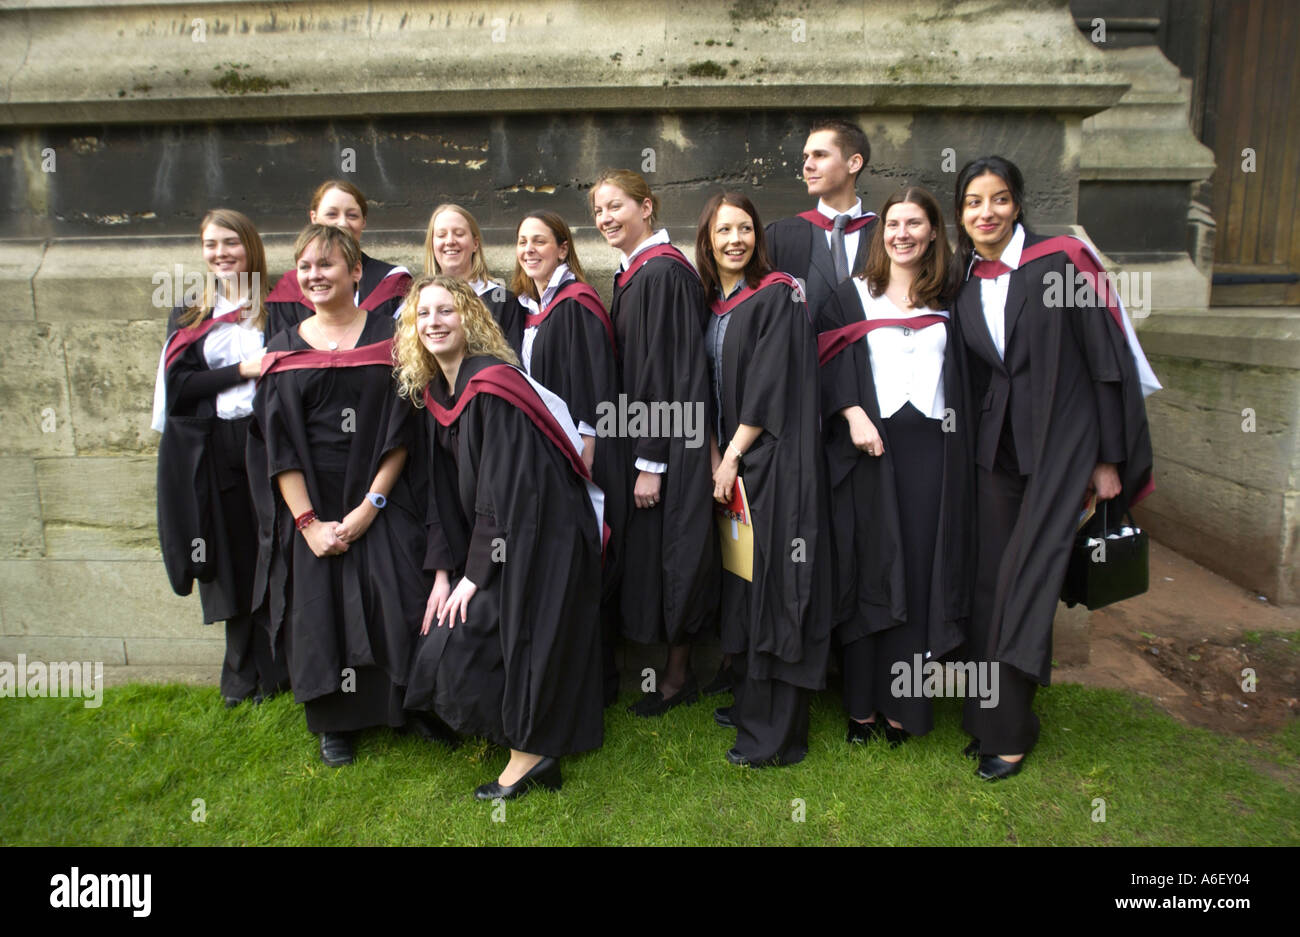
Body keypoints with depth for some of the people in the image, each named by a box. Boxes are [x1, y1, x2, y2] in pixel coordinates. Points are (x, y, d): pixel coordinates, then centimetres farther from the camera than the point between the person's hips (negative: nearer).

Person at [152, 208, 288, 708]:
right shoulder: (188, 319, 12)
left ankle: (272, 671, 13)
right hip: (214, 452, 2)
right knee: (232, 559, 8)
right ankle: (243, 674, 21)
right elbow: (177, 386, 0)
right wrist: (243, 370, -10)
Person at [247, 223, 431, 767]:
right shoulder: (284, 351, 6)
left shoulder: (388, 338, 1)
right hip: (311, 510, 2)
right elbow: (277, 444, 0)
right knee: (321, 612, 4)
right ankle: (334, 722, 23)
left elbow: (401, 431, -4)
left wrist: (370, 505, -12)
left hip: (381, 505, -2)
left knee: (388, 606, -7)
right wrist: (307, 522, -10)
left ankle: (402, 708, 16)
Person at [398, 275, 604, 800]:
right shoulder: (436, 392, 8)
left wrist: (475, 574, -18)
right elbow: (446, 490, 8)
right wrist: (443, 571, 1)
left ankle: (529, 753, 14)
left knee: (459, 649, -6)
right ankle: (531, 744, 28)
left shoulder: (493, 386, -19)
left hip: (541, 537, -8)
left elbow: (506, 490, -21)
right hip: (500, 540, 8)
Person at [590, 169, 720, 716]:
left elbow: (666, 372, -20)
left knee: (668, 552, 1)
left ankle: (676, 676, 18)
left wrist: (652, 461, -20)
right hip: (641, 433, 9)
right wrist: (639, 453, 16)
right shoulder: (631, 273, 13)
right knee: (649, 550, 15)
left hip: (672, 441, -9)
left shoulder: (664, 272, -15)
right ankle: (677, 670, 29)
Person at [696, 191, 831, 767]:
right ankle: (751, 702, 29)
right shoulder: (712, 304, 12)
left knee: (772, 582, -4)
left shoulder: (777, 295, -8)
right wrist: (715, 459, 1)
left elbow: (770, 387, -15)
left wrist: (733, 455, -12)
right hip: (731, 460, 8)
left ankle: (777, 735, 6)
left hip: (774, 461, -7)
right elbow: (710, 389, 11)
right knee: (743, 580, 14)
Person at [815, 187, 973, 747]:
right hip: (869, 446, -2)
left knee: (922, 571, 2)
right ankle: (861, 702, 13)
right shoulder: (851, 296, 8)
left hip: (933, 448, 2)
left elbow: (963, 379, 15)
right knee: (869, 569, 2)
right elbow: (830, 359, -4)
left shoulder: (947, 304, 14)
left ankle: (901, 704, 15)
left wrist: (959, 435, 3)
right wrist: (852, 413, -18)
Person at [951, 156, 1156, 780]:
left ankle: (1009, 731, 13)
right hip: (994, 449, 5)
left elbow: (1108, 361, -7)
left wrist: (1108, 460, -7)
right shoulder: (962, 283, 6)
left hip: (1060, 444, -4)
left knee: (1024, 583, -3)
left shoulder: (1062, 263, -7)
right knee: (990, 582, 8)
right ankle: (995, 713, 25)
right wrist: (971, 445, 9)